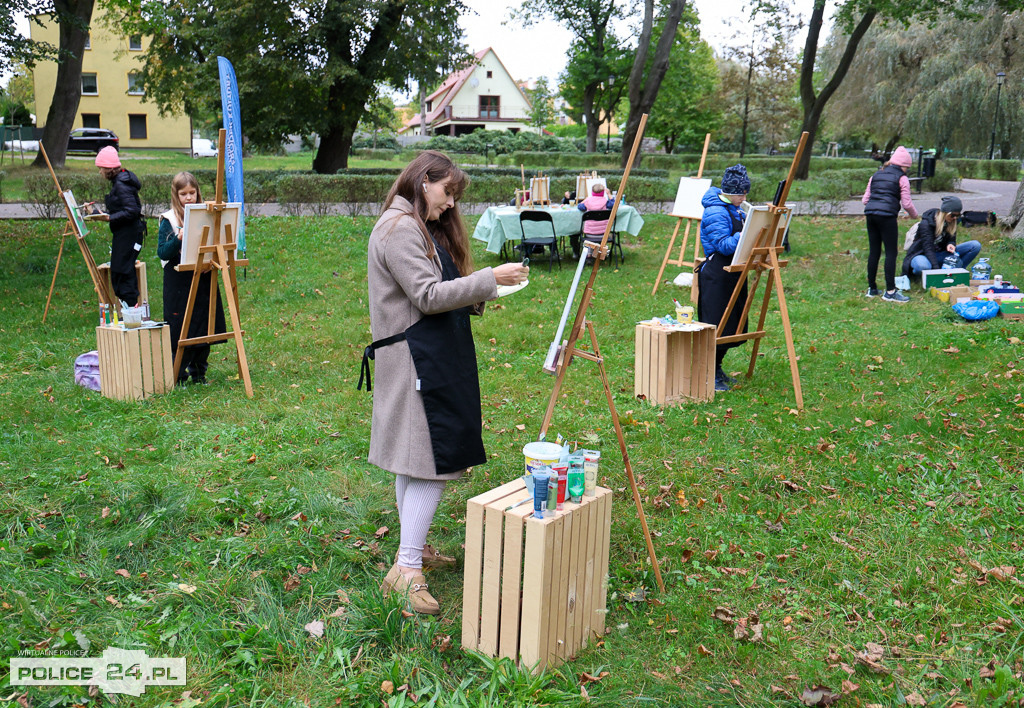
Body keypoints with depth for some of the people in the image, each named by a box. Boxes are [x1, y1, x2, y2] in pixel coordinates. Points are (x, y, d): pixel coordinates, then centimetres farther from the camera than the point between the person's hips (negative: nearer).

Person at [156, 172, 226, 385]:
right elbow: (162, 252, -9)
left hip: (203, 279, 4)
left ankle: (199, 373, 21)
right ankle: (179, 376, 8)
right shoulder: (169, 220, -3)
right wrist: (178, 239, -24)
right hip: (179, 282, -4)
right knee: (181, 330, -2)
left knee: (204, 327, 8)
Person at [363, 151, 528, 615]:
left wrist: (479, 293, 7)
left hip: (431, 358, 11)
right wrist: (488, 280, -17)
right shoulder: (399, 228, -12)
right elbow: (428, 296, -19)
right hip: (414, 359, -11)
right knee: (431, 459, -12)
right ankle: (406, 571, -10)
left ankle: (411, 550, 24)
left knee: (414, 462, 15)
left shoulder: (424, 228, 21)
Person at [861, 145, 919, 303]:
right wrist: (914, 215, 19)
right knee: (891, 253, -2)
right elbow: (907, 203, 1)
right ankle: (890, 291, -4)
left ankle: (872, 288, 17)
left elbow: (865, 199, 16)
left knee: (874, 251, 11)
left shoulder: (876, 175, 19)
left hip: (870, 214, 6)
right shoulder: (901, 178, 3)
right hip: (887, 216, -6)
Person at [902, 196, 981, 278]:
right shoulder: (926, 223, -20)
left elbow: (951, 239, 11)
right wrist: (936, 269, -36)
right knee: (923, 265, -47)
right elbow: (928, 248, -26)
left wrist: (950, 244, -17)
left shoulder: (951, 222, 1)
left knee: (976, 245, -9)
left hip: (939, 255, 7)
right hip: (923, 255, -6)